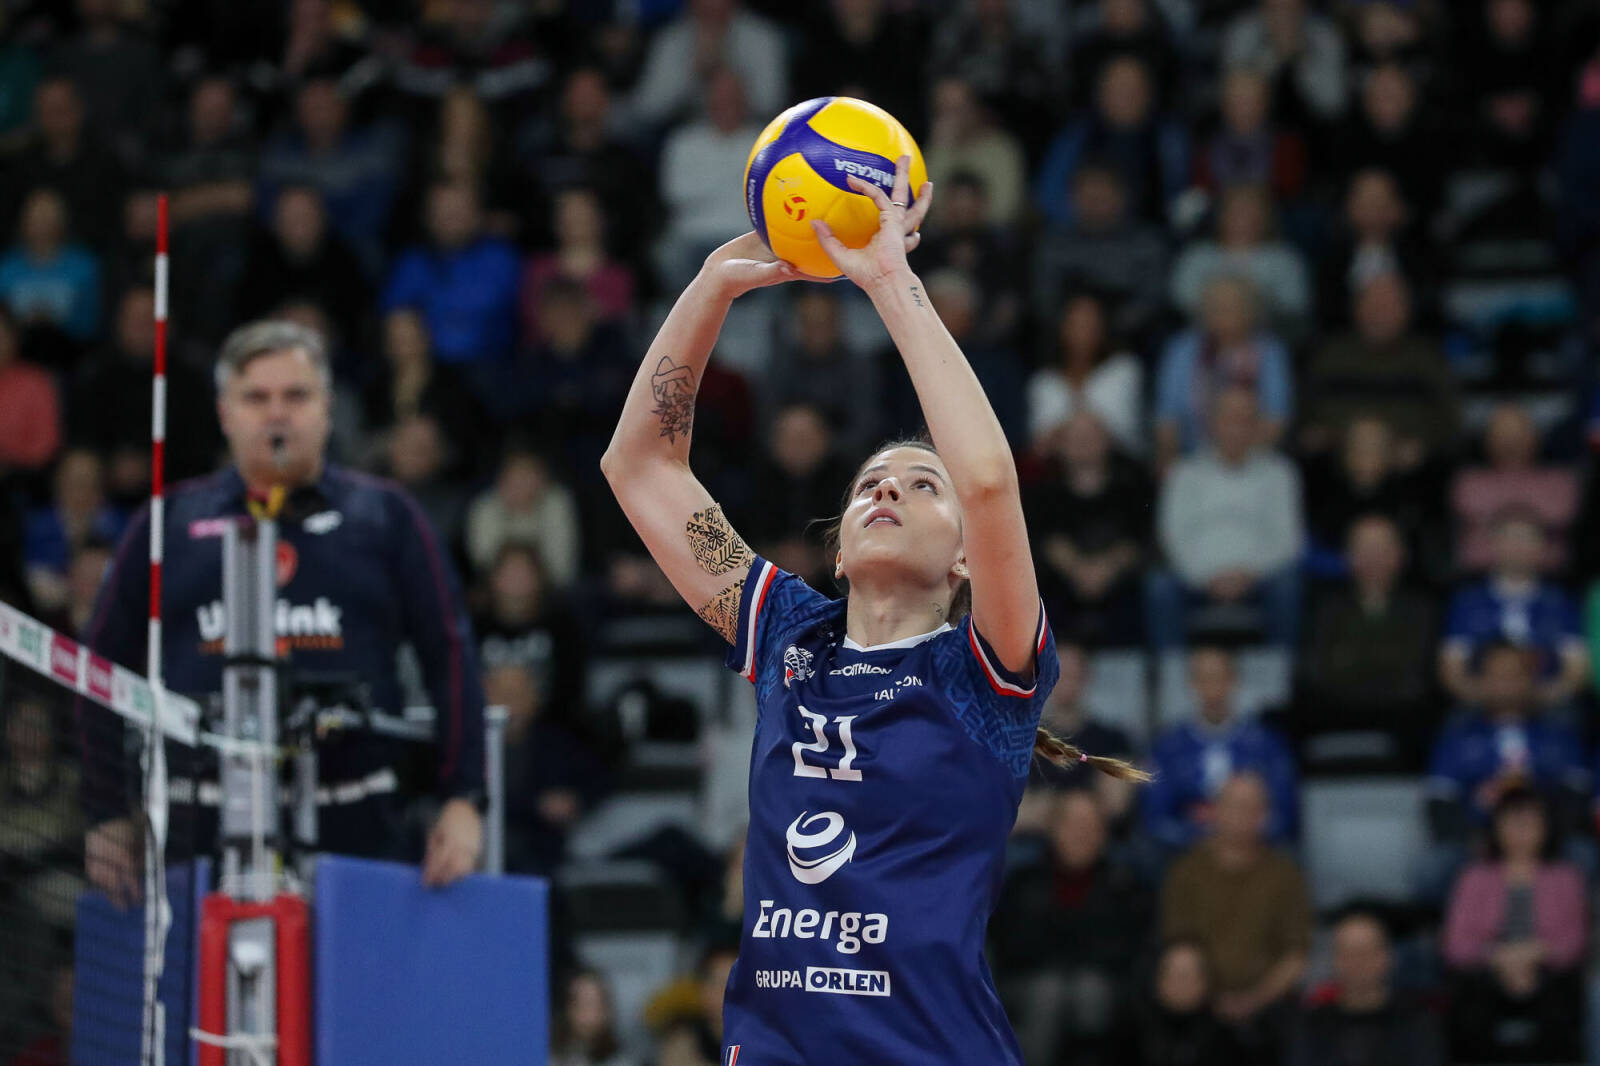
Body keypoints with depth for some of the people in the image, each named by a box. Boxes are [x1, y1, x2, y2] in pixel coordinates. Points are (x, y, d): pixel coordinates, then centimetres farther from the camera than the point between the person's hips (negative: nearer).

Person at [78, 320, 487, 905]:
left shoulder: (385, 518, 9)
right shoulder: (169, 523, 11)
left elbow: (450, 654, 7)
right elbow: (104, 664, 14)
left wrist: (462, 800, -1)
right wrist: (106, 814, 9)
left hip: (354, 830, 0)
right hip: (203, 830, 0)